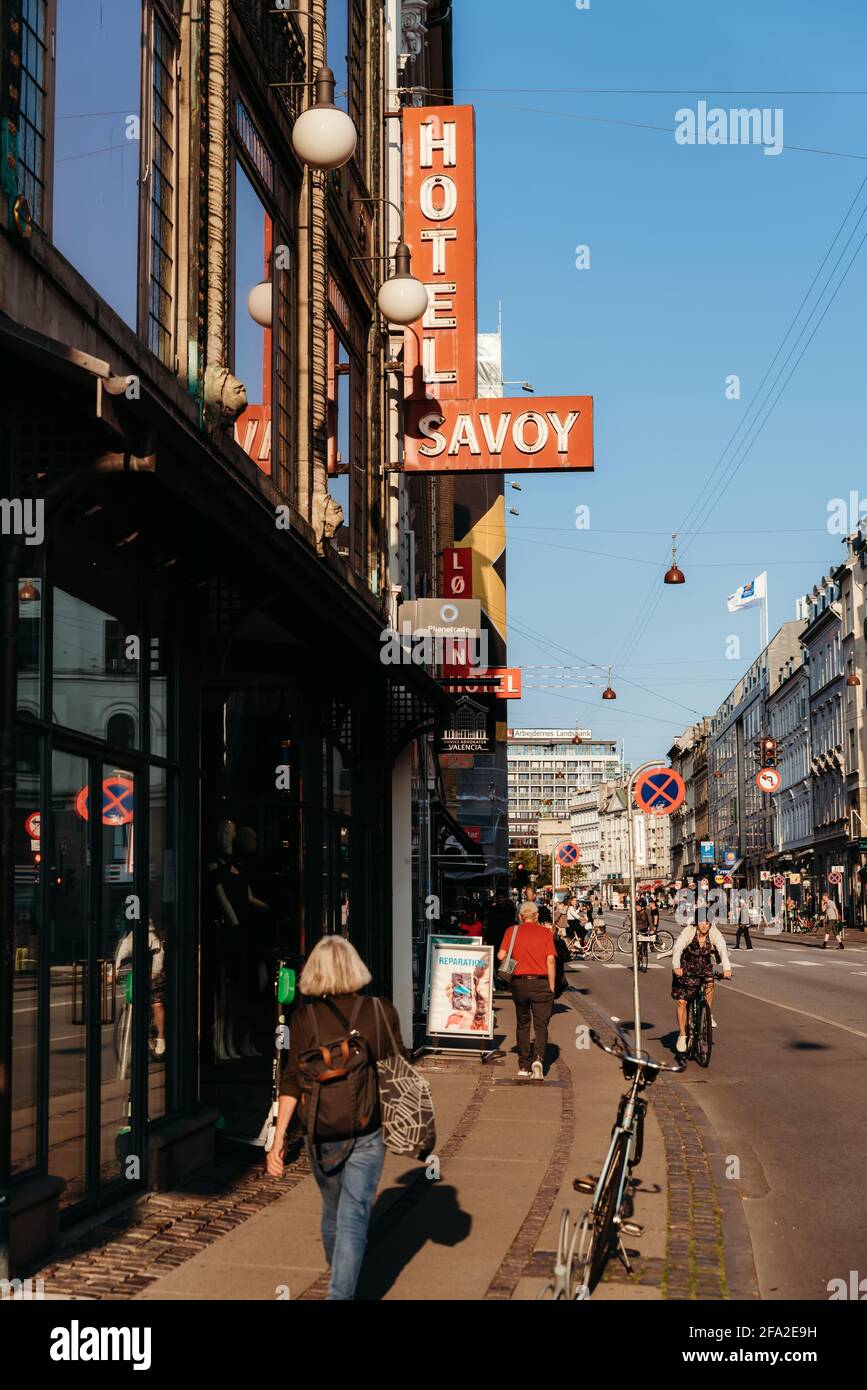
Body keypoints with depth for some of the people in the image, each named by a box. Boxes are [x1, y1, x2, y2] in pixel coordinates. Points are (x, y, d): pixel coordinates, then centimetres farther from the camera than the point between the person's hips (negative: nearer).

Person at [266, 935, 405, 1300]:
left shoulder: (306, 1016, -8)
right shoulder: (384, 1012, -4)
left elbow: (293, 1080, -14)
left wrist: (279, 1137, -14)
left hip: (322, 1132, 2)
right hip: (367, 1131, -1)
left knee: (333, 1208, 23)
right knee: (353, 1218, -1)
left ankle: (338, 1282, 45)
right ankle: (340, 1296, -14)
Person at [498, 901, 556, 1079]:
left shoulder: (512, 931, 3)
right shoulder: (545, 932, 1)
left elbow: (501, 956, -5)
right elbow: (551, 960, -6)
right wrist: (552, 987, -1)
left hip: (519, 982, 1)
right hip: (541, 983, -1)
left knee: (523, 1025, 16)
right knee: (541, 1025, 4)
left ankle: (523, 1066, 16)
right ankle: (539, 1058, -18)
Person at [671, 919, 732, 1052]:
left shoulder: (714, 933, -19)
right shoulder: (688, 932, -24)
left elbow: (722, 949, -31)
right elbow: (677, 949, -34)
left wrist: (727, 968, -48)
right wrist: (676, 967, -51)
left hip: (704, 967, 2)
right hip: (685, 968, -1)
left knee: (709, 984, -30)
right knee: (681, 1002, -6)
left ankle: (709, 1015, -8)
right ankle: (682, 1035, 7)